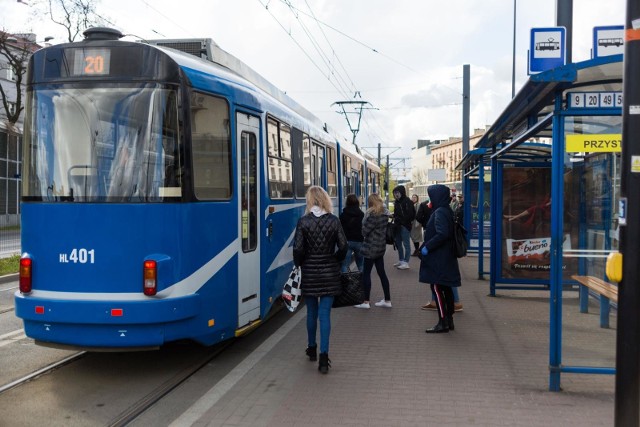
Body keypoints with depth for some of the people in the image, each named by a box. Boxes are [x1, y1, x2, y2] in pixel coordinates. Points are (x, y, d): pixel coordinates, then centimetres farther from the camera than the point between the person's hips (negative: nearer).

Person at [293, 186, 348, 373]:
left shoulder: (303, 221, -9)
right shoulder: (333, 220, -4)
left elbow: (298, 248, -13)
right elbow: (343, 246, -5)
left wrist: (299, 264, 5)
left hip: (309, 273, 0)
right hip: (329, 273, 0)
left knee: (311, 312, 17)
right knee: (325, 314, 2)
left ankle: (312, 349, 33)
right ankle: (323, 356, -5)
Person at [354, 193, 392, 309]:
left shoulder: (373, 214, -20)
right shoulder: (385, 213, 6)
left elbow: (365, 230, -17)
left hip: (371, 247, -8)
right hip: (381, 246, 8)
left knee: (366, 273, 0)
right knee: (381, 273, 13)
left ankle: (366, 302, 3)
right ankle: (387, 300, 18)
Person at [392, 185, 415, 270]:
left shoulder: (407, 201, -13)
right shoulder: (397, 202, 13)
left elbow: (410, 214, -19)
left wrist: (398, 219, -16)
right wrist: (394, 218, 2)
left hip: (405, 225, -9)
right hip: (398, 225, 9)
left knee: (406, 244, -4)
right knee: (398, 243, 14)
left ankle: (406, 262, -2)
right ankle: (401, 260, 25)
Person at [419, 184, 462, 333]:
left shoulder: (440, 212, -17)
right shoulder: (447, 211, 12)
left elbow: (442, 234, -29)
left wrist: (427, 247, -21)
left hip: (438, 259, -10)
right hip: (446, 258, 10)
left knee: (437, 288, -5)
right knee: (446, 289, 13)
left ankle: (443, 323, -3)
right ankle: (449, 320, 20)